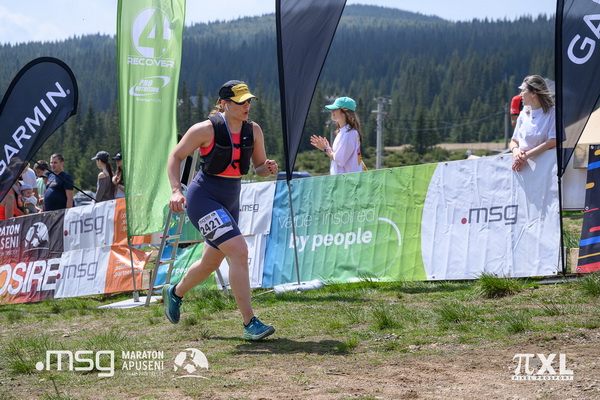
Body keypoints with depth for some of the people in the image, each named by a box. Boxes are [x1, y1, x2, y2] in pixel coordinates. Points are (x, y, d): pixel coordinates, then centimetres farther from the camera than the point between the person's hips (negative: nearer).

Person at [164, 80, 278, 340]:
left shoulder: (253, 130, 0)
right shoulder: (207, 129, -16)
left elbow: (259, 168, 10)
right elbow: (175, 157, -8)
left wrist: (268, 168, -15)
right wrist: (176, 190, -21)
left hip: (230, 201, 7)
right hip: (203, 199, -7)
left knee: (211, 263, 19)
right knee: (239, 251, -23)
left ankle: (174, 293, 50)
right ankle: (249, 324, -20)